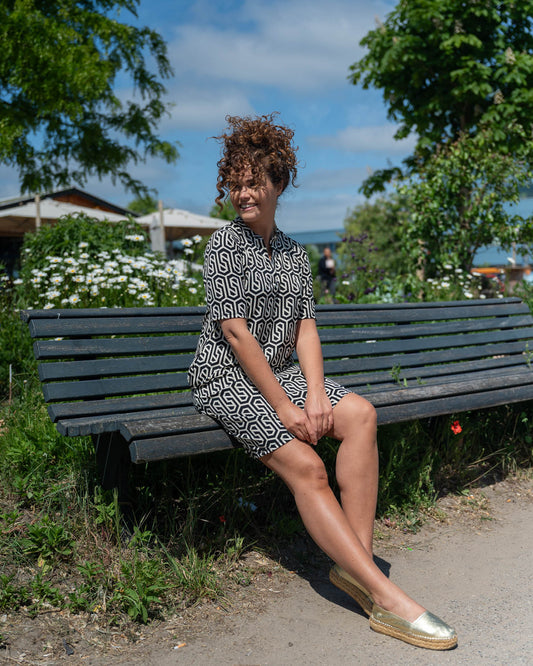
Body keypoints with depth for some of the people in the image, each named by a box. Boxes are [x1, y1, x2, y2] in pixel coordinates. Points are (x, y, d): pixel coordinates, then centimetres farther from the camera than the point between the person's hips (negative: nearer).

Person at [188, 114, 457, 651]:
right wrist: (284, 407, -19)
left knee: (360, 414, -19)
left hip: (279, 372, 6)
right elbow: (235, 331, -15)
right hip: (225, 379, -6)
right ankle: (386, 596, -22)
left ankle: (357, 563, -19)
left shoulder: (294, 253, 13)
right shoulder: (225, 243, -6)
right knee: (306, 466, -24)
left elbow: (305, 328, 5)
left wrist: (316, 393, -13)